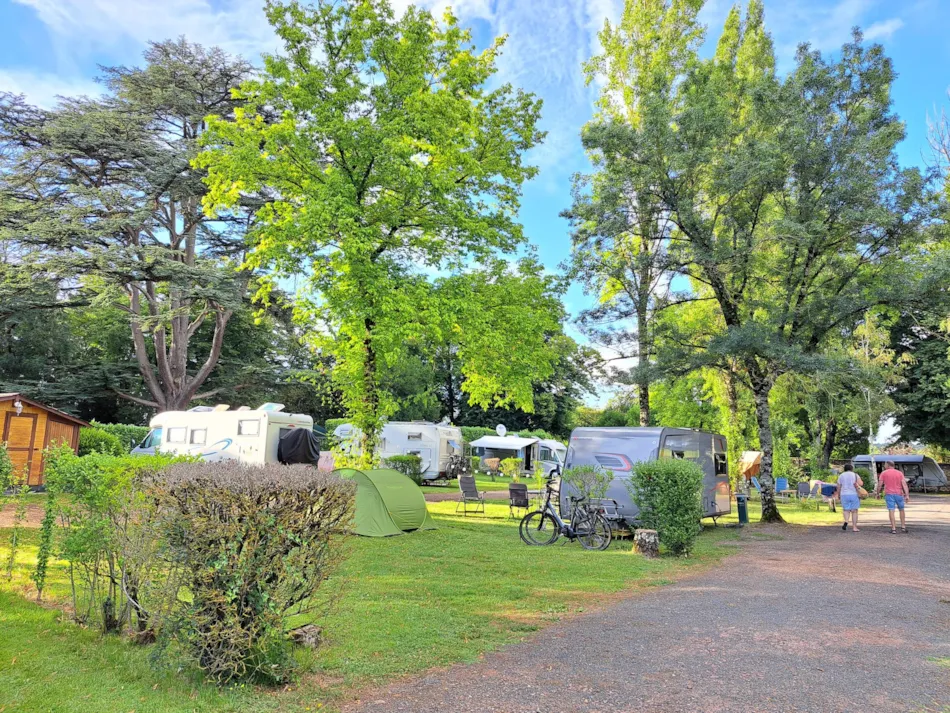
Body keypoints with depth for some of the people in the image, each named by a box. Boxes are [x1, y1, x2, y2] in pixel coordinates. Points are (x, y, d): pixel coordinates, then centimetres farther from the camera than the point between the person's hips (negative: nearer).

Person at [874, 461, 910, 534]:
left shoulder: (884, 473, 1)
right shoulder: (899, 473, 5)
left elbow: (879, 485, -2)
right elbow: (904, 484, -5)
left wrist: (877, 493, 11)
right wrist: (907, 495, -9)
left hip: (889, 494, -2)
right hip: (899, 494, 2)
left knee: (891, 510, -4)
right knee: (901, 509, 18)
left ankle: (893, 528, -7)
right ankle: (903, 527, 20)